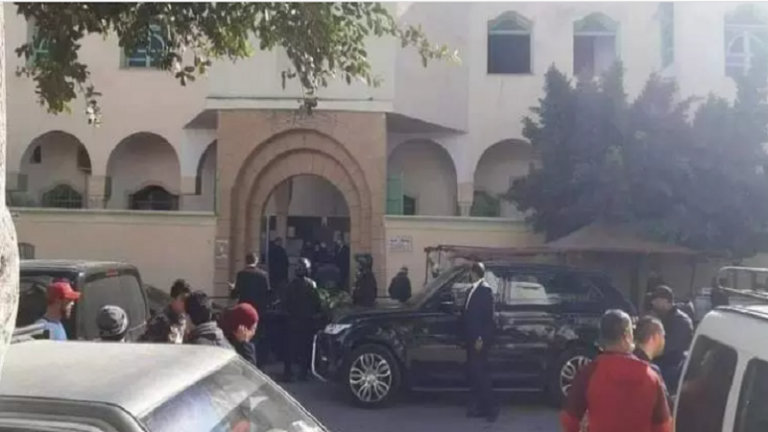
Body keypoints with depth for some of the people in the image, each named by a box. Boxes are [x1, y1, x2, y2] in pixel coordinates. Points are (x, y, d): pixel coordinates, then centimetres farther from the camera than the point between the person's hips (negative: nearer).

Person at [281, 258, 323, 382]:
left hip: (293, 320, 3)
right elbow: (316, 303, -11)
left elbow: (285, 303, 1)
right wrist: (317, 313, 7)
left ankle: (287, 372, 8)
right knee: (305, 346, 7)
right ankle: (303, 373, 9)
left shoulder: (291, 284, -4)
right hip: (307, 320, -3)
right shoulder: (311, 284, -14)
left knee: (291, 345, 9)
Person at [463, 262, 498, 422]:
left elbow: (488, 316, -17)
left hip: (479, 340, -9)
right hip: (471, 339, 9)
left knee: (480, 373, -6)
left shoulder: (485, 290, -12)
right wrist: (467, 337, 14)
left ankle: (491, 407, 1)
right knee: (474, 373, 10)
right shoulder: (472, 290, 14)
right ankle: (478, 406, 16)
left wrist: (481, 338, -20)